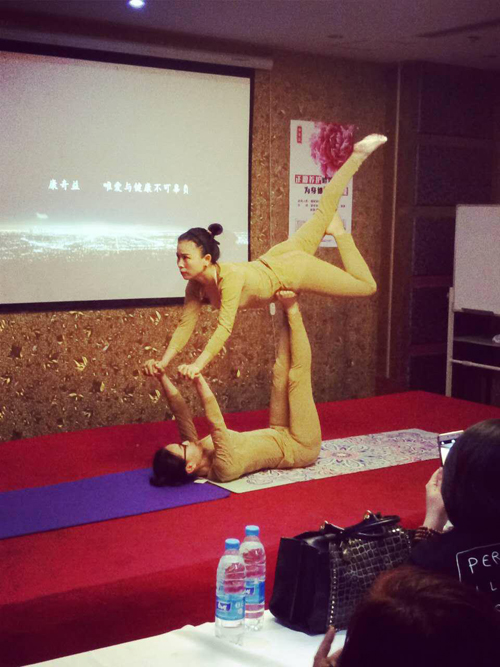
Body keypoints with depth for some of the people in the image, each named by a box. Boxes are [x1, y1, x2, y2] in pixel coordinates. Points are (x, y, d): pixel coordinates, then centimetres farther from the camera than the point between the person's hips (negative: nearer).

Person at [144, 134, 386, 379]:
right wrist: (163, 362, -30)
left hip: (291, 270, -6)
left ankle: (338, 232, 17)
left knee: (366, 287, 5)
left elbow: (224, 327, -47)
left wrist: (198, 364, -55)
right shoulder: (195, 285, -21)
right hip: (271, 263, 6)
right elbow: (185, 325, -17)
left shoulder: (230, 277, -41)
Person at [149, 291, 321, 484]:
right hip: (300, 447, -7)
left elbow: (180, 412, -14)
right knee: (298, 376, -10)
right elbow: (216, 424, -50)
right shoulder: (224, 467, -37)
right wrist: (200, 383, -55)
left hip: (278, 434, 7)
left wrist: (162, 378, -23)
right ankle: (292, 311, 2)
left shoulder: (196, 451, -16)